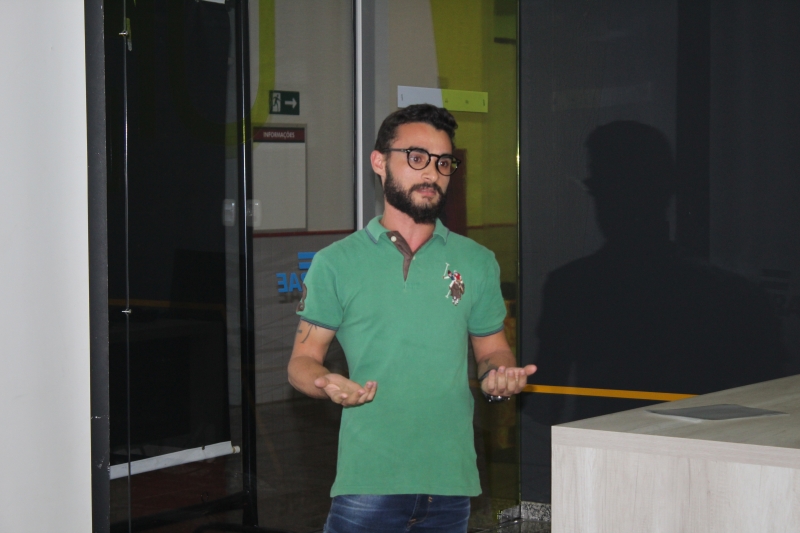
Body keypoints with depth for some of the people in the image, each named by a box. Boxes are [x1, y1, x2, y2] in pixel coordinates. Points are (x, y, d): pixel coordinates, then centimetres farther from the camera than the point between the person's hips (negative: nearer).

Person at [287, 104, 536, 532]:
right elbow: (303, 359, 5)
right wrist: (326, 384, -18)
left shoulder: (478, 263, 11)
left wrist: (499, 376, -6)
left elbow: (492, 349, 17)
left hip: (452, 481, 3)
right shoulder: (335, 263, 4)